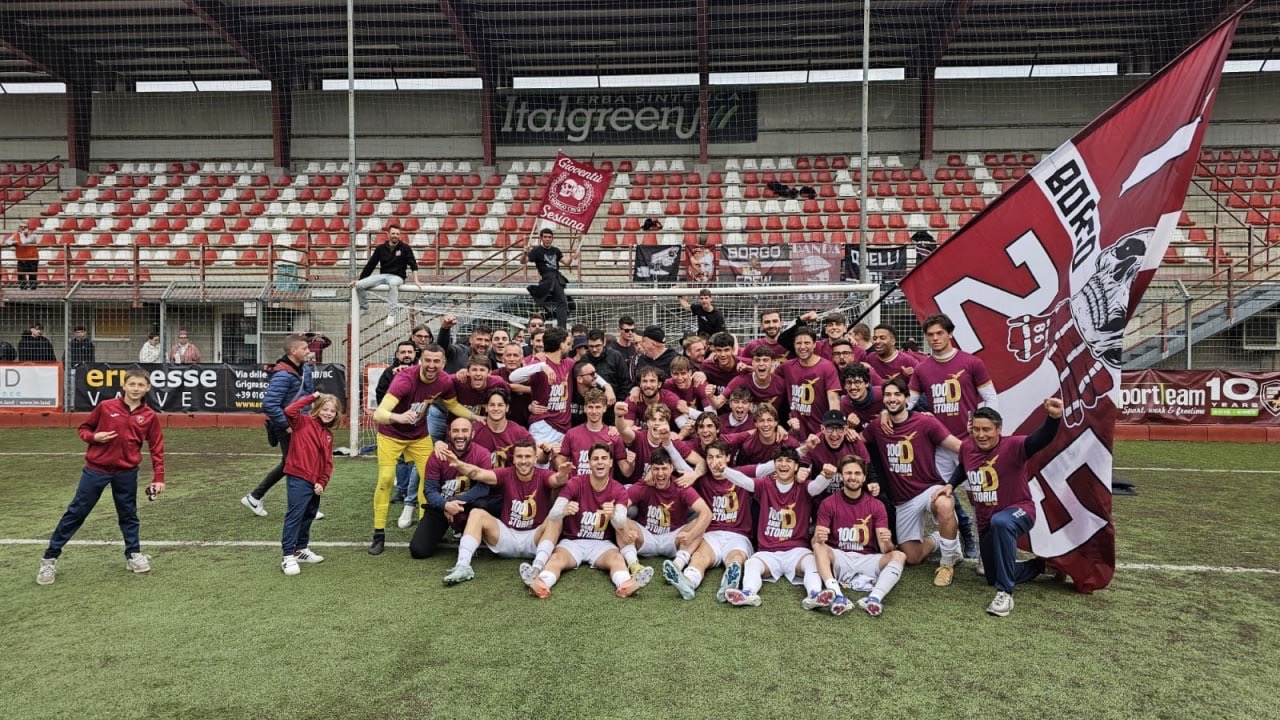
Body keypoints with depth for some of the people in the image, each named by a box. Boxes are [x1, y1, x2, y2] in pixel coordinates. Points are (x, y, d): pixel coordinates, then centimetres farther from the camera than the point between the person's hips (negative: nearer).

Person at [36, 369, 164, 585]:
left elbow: (157, 449, 1)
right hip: (96, 469, -1)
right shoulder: (106, 406, -4)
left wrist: (158, 477, -3)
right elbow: (84, 428, 10)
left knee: (128, 515, 11)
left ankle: (133, 555, 25)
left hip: (126, 473, 1)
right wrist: (93, 437, -13)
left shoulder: (150, 416, -2)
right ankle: (50, 559, 15)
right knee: (75, 513, 5)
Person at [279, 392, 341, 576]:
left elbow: (328, 462, 14)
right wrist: (311, 397, -14)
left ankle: (301, 550, 33)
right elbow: (289, 411, -24)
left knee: (308, 516, 19)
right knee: (294, 516, -9)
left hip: (315, 482, 8)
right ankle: (288, 556, -6)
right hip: (298, 478, -8)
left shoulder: (328, 434, 15)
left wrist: (322, 483, 2)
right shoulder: (303, 422, -2)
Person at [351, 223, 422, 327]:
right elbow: (370, 265, 11)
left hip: (397, 277, -4)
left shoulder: (405, 248, -1)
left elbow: (413, 265, -7)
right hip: (382, 275, 4)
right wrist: (359, 279, 9)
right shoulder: (380, 248, 6)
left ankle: (391, 314, -43)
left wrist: (416, 281, -20)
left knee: (393, 283, -43)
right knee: (359, 285, -17)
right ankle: (364, 307, 7)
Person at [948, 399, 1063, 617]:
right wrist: (950, 485, 3)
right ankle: (1040, 565, 46)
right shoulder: (966, 447, -5)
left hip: (1019, 511, -7)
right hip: (986, 523, 7)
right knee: (993, 578, 19)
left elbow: (1039, 440, -43)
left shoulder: (1012, 447, -21)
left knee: (1000, 523, -44)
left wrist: (1054, 418, -61)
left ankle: (1005, 594, -33)